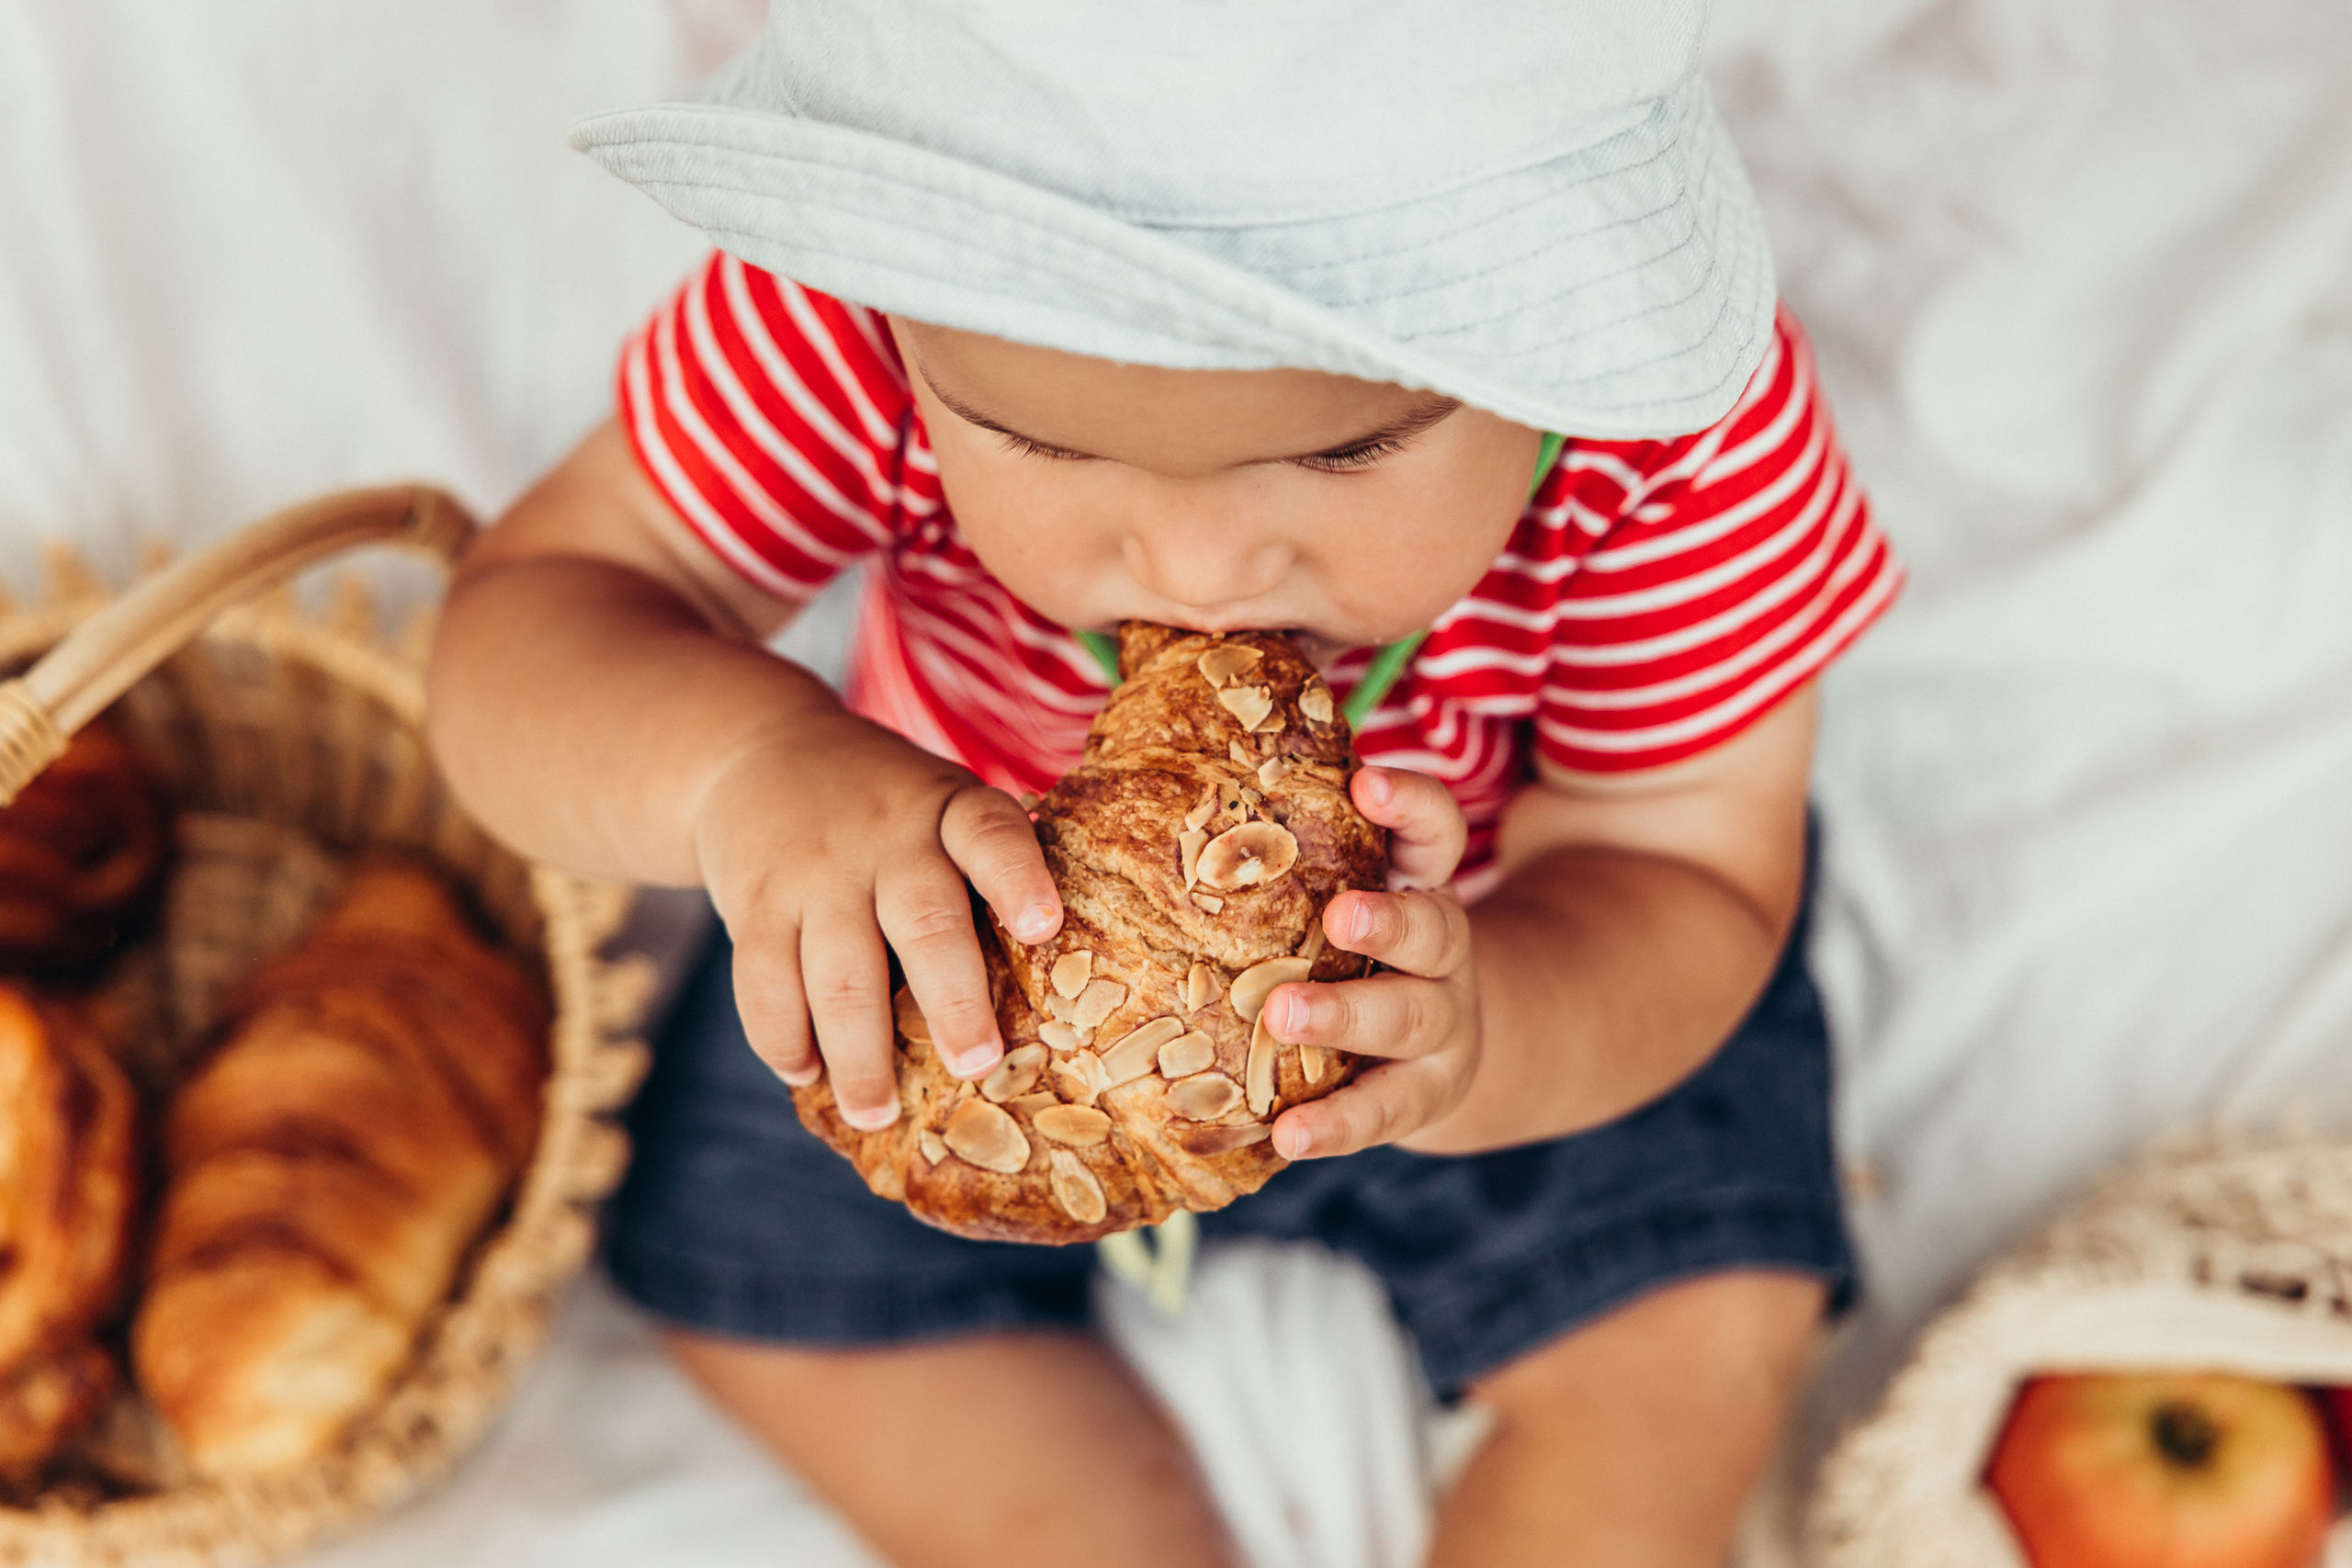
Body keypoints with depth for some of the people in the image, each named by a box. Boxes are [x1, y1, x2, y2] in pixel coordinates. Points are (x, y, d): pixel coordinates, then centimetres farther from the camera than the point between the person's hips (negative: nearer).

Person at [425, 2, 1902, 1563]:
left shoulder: (1680, 403, -35)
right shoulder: (863, 298, -35)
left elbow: (1681, 874, -25)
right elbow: (525, 616, -29)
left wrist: (1477, 1046, -48)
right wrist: (740, 756, -52)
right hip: (981, 937, 2)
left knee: (1695, 1330, -12)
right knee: (748, 1267, 3)